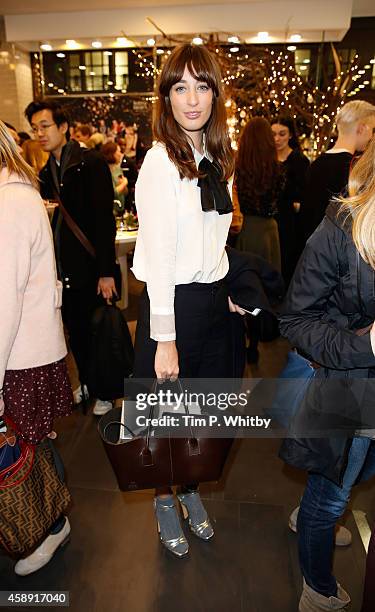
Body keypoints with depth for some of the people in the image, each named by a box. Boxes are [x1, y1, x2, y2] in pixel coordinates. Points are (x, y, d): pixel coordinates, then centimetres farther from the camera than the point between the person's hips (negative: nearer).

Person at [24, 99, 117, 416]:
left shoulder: (92, 163, -9)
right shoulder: (46, 172, 12)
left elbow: (105, 219, -14)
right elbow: (47, 220, 17)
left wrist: (107, 271, -17)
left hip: (91, 268, -6)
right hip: (63, 270, 6)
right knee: (76, 331, 15)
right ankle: (87, 382, 34)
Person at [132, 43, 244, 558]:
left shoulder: (215, 159, 9)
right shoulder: (161, 161, -14)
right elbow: (158, 255, -18)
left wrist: (225, 291, 11)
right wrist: (164, 338, -18)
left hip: (213, 299, 7)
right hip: (174, 303, -7)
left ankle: (191, 489, 44)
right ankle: (164, 501, 38)